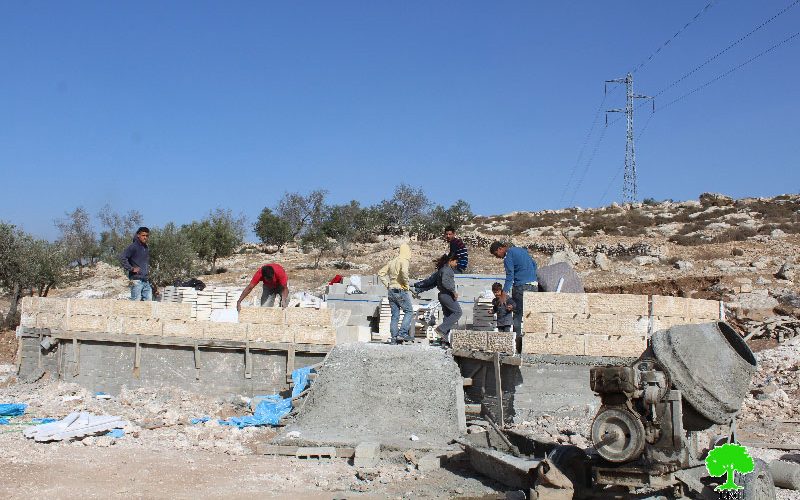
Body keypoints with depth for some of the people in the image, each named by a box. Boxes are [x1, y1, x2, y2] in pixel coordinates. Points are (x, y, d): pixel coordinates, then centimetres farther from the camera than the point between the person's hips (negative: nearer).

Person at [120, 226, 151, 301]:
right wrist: (131, 268, -16)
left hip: (146, 280, 8)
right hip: (136, 280, -7)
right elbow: (122, 258, -17)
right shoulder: (133, 247, -6)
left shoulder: (146, 248, 17)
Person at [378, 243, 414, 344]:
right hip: (400, 291, -7)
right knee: (409, 311, 2)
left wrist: (387, 285, 14)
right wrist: (406, 284, -16)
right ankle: (402, 333, -8)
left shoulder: (392, 261, 14)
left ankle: (394, 338, 8)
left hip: (391, 291, 7)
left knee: (395, 315, 10)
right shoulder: (404, 261, -9)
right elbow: (404, 271, -30)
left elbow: (381, 273, 15)